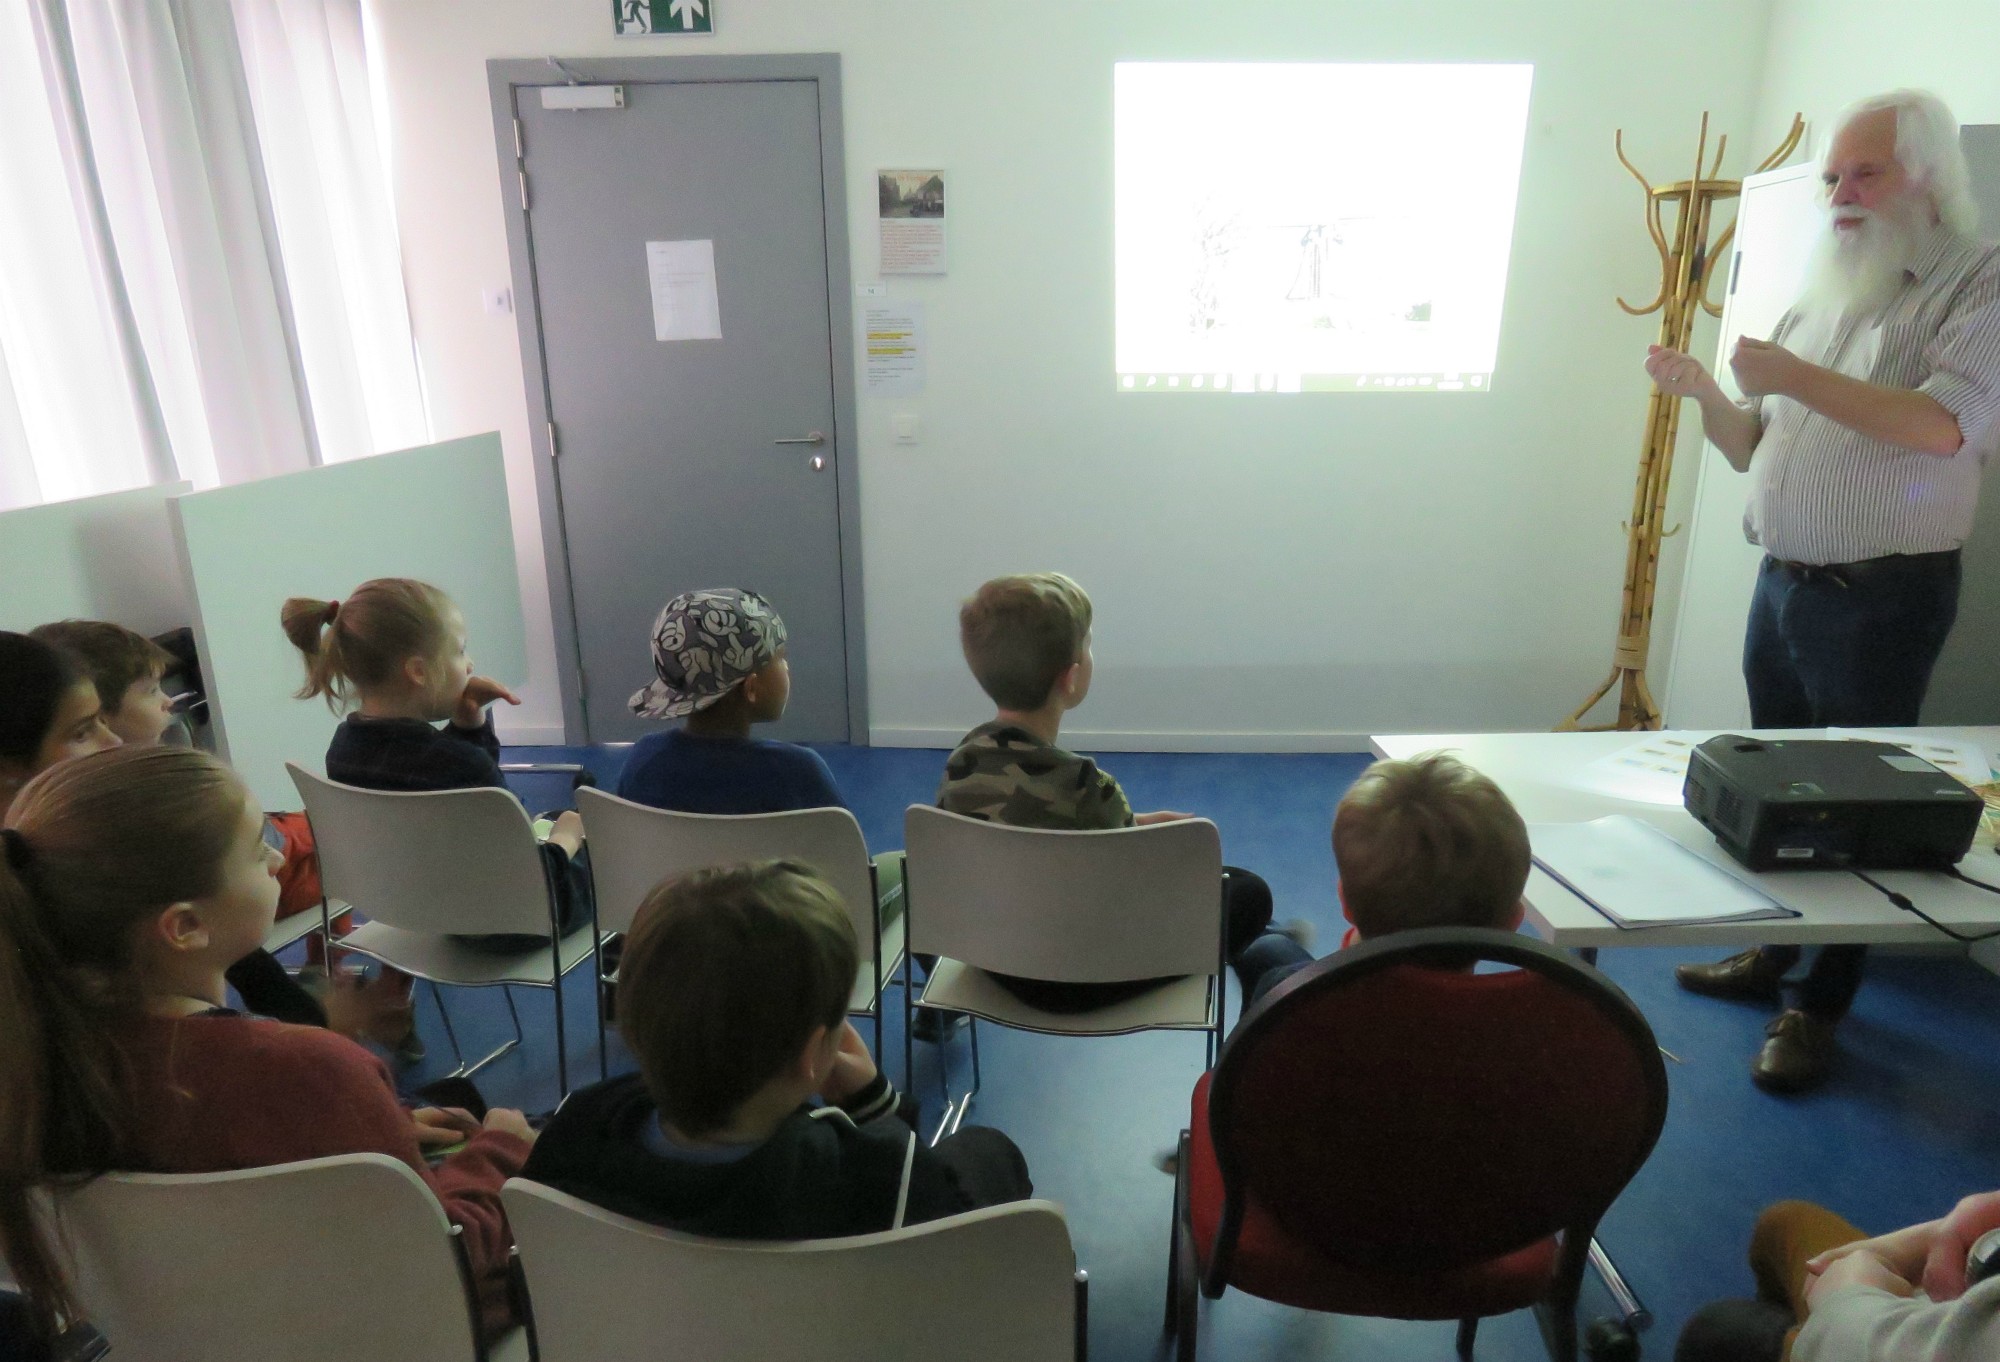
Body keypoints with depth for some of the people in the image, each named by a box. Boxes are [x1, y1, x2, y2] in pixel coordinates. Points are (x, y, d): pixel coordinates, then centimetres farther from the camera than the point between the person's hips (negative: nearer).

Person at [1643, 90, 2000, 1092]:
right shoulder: (1817, 302, 15)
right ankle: (1769, 956, 28)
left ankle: (1821, 1008, 13)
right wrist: (1705, 393, -1)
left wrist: (1796, 379, -22)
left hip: (1883, 598, -6)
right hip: (1782, 585, 6)